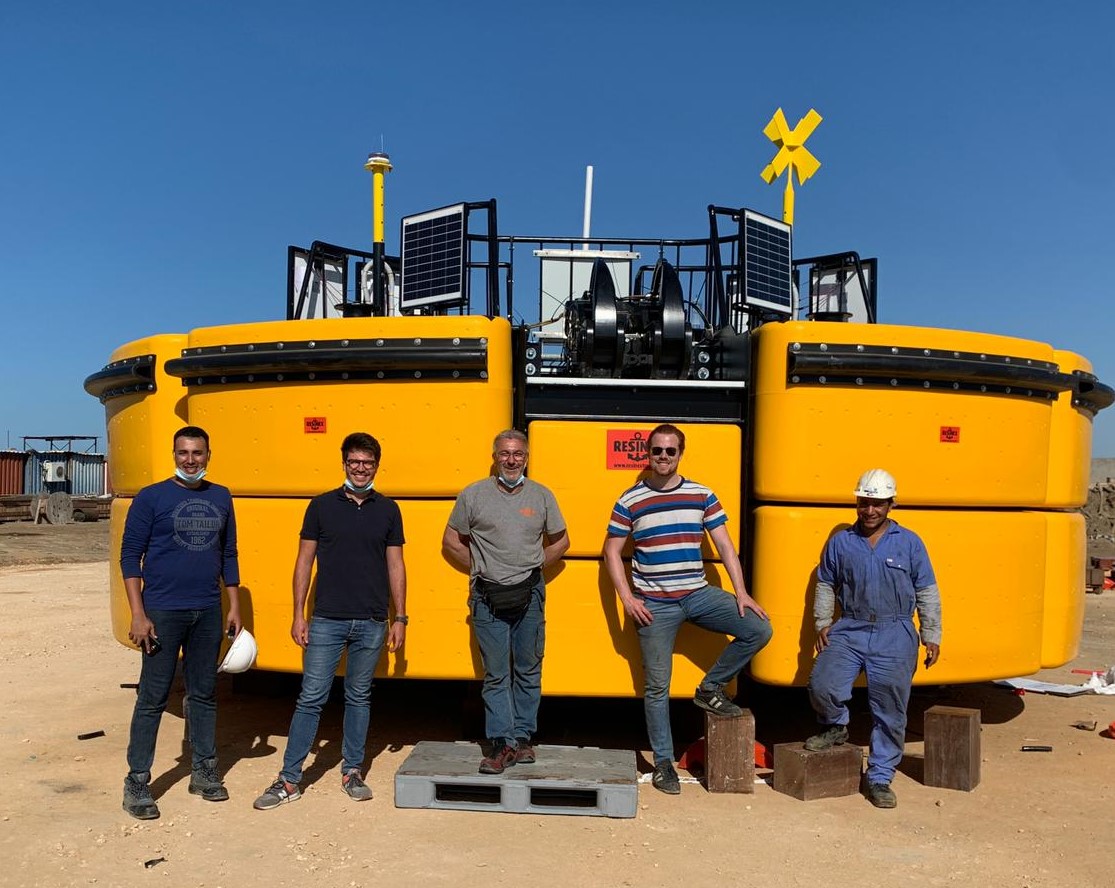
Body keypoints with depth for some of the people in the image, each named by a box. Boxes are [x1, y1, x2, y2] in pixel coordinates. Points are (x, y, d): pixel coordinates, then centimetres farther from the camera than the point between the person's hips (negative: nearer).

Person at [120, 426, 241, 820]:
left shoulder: (221, 498, 8)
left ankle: (204, 771, 25)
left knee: (204, 694, 12)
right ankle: (137, 782, 12)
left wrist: (234, 606, 10)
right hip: (163, 611, -4)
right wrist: (138, 614, -11)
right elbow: (130, 557, -5)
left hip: (208, 613, 4)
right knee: (153, 698, 1)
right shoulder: (151, 498, -4)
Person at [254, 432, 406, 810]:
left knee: (359, 697, 12)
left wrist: (399, 617, 4)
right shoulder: (321, 506, 1)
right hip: (326, 620, -1)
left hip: (371, 623, 1)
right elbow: (305, 561, 3)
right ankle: (289, 780, 11)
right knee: (311, 698, 2)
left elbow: (395, 566, 7)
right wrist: (299, 615, -1)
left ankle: (352, 772, 25)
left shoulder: (388, 510, 4)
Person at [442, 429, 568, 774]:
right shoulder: (472, 495, 0)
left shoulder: (542, 496, 5)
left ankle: (523, 738, 22)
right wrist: (480, 570, 6)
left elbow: (560, 541, 16)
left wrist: (533, 566, 8)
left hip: (530, 596, 2)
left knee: (528, 671, 10)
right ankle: (503, 745, 8)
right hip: (488, 597, -1)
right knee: (496, 674, 2)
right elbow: (451, 543, 8)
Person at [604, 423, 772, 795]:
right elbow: (611, 552, 3)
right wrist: (627, 599, -6)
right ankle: (663, 762, 19)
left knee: (758, 629, -14)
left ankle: (710, 689, 5)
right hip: (654, 605, -2)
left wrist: (741, 593, -4)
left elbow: (725, 547, 5)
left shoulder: (702, 496, 4)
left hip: (698, 595, 2)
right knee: (657, 686, 2)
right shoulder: (630, 501, -2)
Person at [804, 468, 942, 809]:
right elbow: (826, 585, 16)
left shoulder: (910, 543, 4)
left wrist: (931, 637, 6)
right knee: (822, 685, -19)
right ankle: (836, 727, 14)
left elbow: (927, 593, 8)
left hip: (894, 634, -1)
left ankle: (879, 778, 16)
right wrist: (822, 624, 7)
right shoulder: (840, 542, 8)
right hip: (849, 630, 1)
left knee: (890, 709, 0)